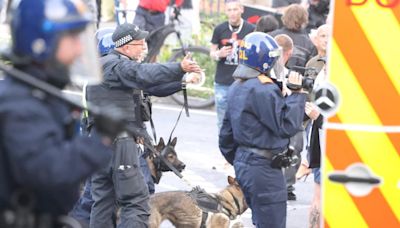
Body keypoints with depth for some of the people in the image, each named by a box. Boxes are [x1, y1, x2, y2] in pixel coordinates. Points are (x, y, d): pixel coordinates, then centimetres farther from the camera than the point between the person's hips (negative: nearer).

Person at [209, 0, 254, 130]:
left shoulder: (251, 29, 0)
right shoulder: (219, 29, 5)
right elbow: (212, 53, 11)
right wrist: (219, 54, -10)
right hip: (222, 83, 2)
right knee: (223, 122, 7)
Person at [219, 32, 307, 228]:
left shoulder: (237, 87, 12)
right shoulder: (262, 90, -19)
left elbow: (226, 134, 19)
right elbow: (287, 126, -22)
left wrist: (237, 162, 28)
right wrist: (296, 93, -15)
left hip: (243, 162, 10)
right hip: (264, 168, -10)